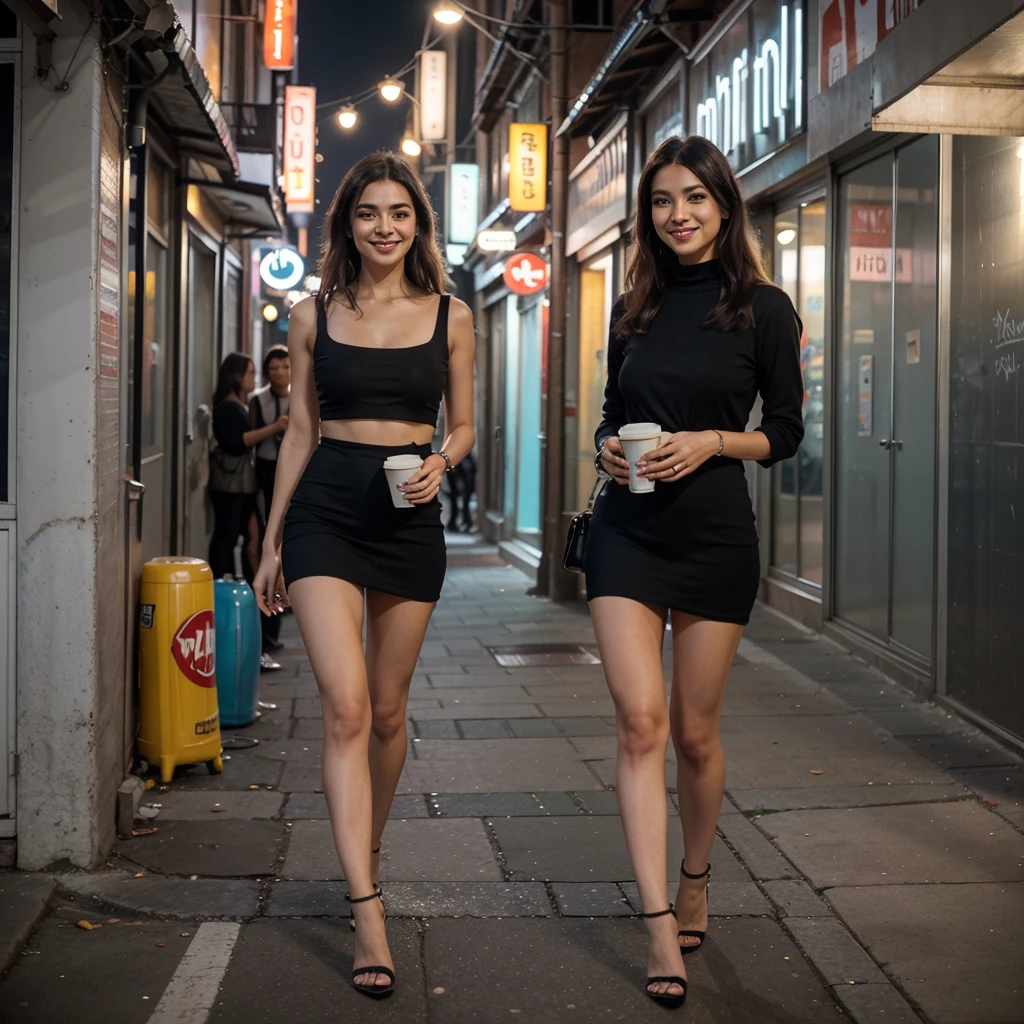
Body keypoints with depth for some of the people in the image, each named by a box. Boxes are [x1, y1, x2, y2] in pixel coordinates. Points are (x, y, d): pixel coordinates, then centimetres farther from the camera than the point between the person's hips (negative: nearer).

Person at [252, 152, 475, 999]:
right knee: (346, 707, -13)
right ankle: (368, 912, -13)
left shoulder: (449, 316, 5)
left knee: (387, 710, 10)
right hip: (325, 512, -1)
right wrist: (273, 543, 9)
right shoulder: (314, 317, 5)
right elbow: (300, 431, 9)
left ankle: (367, 853, 35)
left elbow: (463, 426, 11)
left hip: (409, 518, 1)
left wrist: (440, 461, -12)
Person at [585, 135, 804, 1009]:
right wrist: (607, 445, -4)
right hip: (628, 532, 3)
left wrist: (709, 441, -16)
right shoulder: (635, 310, 9)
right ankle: (660, 924, -7)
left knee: (694, 732, 7)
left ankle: (696, 882, 31)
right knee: (640, 720, -9)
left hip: (715, 535, -2)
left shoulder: (762, 308, -2)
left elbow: (785, 431, -1)